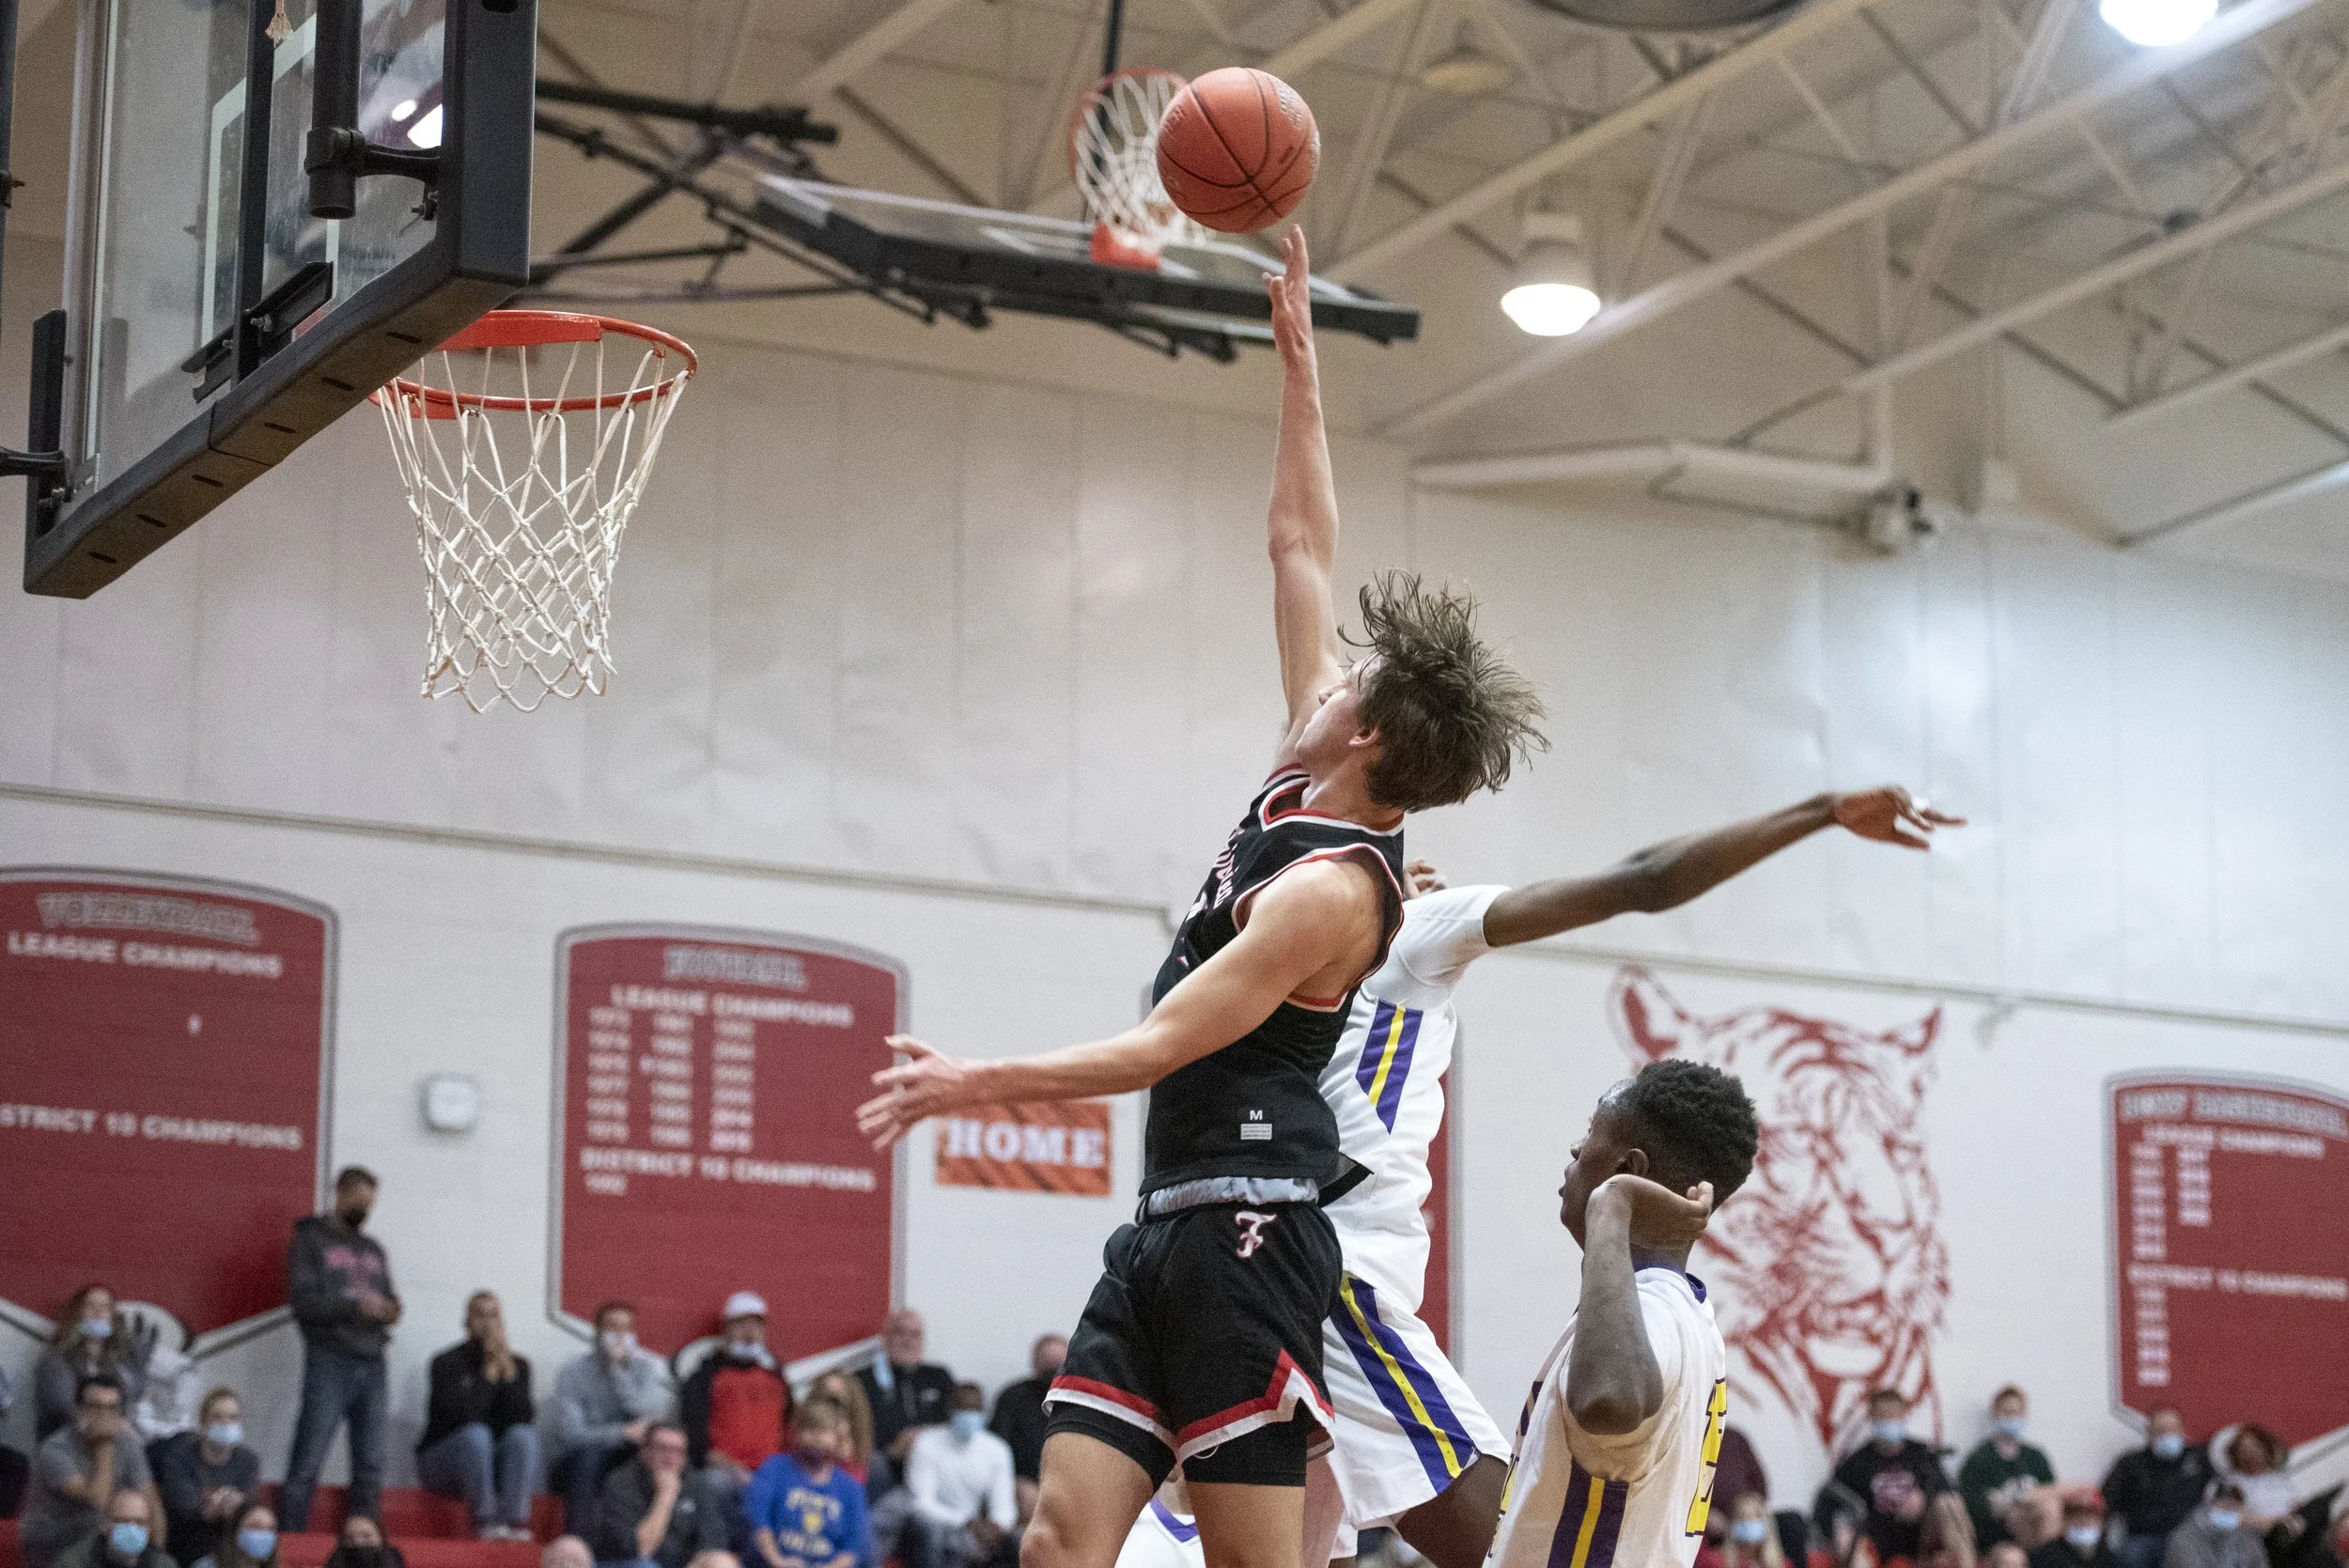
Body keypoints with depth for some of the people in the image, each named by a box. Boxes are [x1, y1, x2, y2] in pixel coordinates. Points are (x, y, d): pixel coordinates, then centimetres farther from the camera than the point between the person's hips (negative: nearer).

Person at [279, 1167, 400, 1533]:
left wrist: (391, 1309, 0)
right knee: (307, 1464, -8)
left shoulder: (373, 1250, 21)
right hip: (330, 1364, -6)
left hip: (372, 1365, 6)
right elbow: (302, 1299, -8)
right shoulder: (310, 1240, 3)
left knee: (370, 1467, 4)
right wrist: (355, 1304, -18)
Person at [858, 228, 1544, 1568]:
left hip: (1246, 1232, -9)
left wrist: (974, 1082, -19)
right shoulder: (1307, 790, 11)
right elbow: (1303, 551, 18)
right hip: (1169, 1226, 9)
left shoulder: (1334, 891, -14)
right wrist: (1298, 359, 21)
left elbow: (1162, 1046, -17)